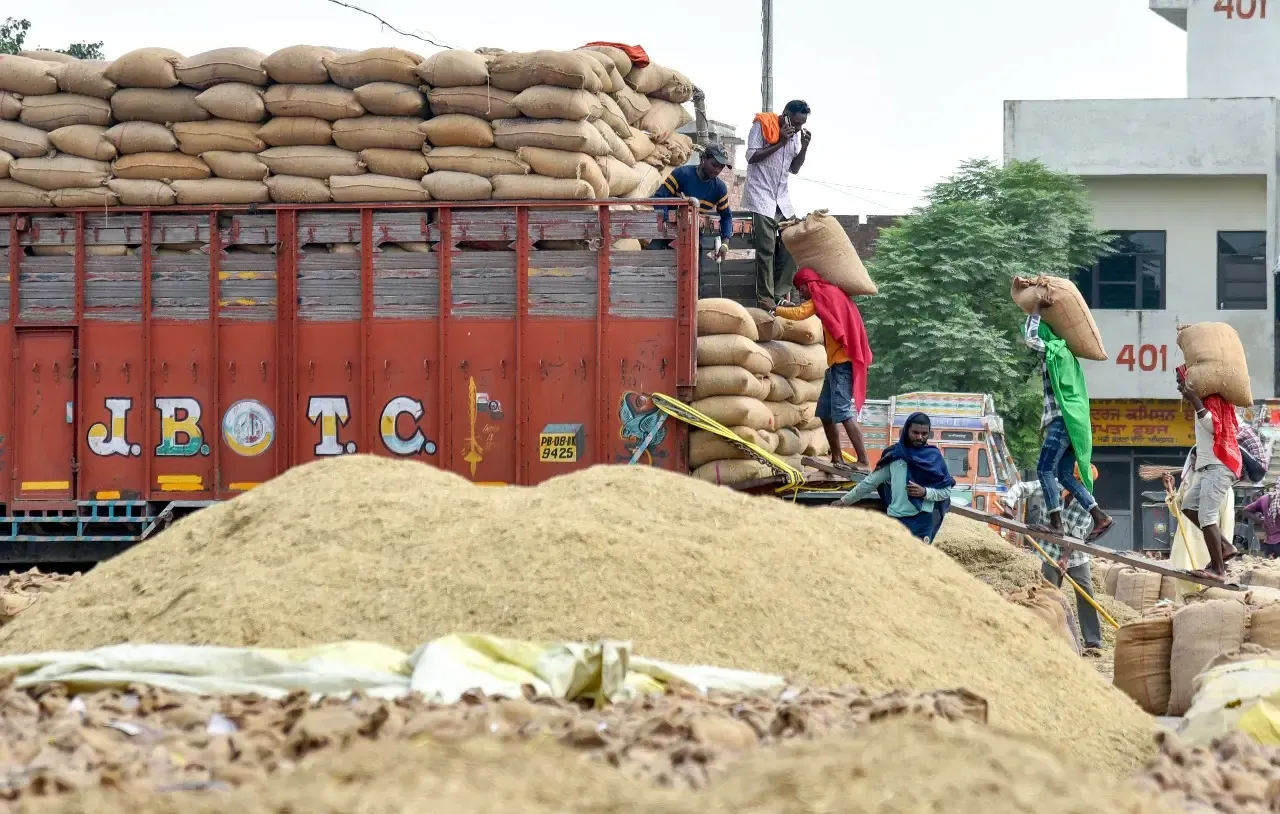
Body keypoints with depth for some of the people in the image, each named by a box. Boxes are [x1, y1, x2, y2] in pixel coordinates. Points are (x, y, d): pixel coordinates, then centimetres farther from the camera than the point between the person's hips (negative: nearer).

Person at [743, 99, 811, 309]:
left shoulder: (795, 134, 11)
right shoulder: (762, 126, -7)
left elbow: (794, 169, 14)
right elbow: (751, 156, -13)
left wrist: (804, 147, -1)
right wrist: (780, 143, -17)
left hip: (783, 198, 7)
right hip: (762, 196, -6)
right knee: (766, 247, -10)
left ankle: (781, 294, 7)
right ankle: (765, 297, -5)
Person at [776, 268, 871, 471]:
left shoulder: (823, 294, -6)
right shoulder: (831, 294, 21)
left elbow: (799, 313, -12)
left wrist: (775, 309, 2)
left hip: (842, 362, -10)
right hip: (838, 361, 10)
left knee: (844, 412, -17)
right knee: (825, 411, 13)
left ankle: (864, 462, -25)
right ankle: (837, 459, 16)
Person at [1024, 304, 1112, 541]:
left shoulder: (1052, 351, -8)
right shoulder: (1061, 351, 19)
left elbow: (1030, 338, -20)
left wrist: (1036, 311, -7)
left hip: (1063, 419, -10)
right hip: (1071, 419, 10)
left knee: (1045, 470, -10)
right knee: (1065, 475, 9)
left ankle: (1056, 522, -14)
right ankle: (1100, 517, 4)